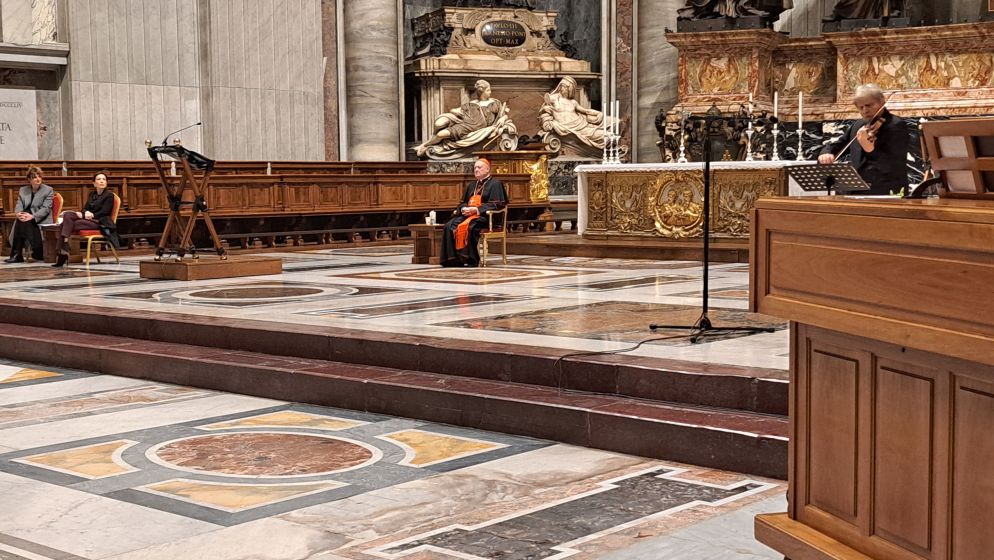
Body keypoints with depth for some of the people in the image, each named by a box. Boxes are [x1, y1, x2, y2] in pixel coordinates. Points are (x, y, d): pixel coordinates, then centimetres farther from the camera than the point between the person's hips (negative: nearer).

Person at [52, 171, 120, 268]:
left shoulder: (109, 195, 1)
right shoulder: (92, 194, 22)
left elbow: (104, 212, -8)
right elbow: (85, 208, 14)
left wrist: (91, 215, -15)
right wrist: (86, 213, -10)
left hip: (100, 222, -6)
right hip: (88, 218, 6)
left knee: (73, 224, -26)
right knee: (67, 214, -20)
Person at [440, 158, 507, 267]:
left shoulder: (495, 184, 3)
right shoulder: (471, 185, 25)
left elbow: (496, 205, -7)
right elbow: (463, 202, 26)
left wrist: (476, 209, -17)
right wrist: (463, 209, -1)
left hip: (485, 216, -7)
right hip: (468, 214, 7)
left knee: (467, 227, -37)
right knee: (449, 226, -22)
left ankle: (471, 259, -32)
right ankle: (452, 258, -25)